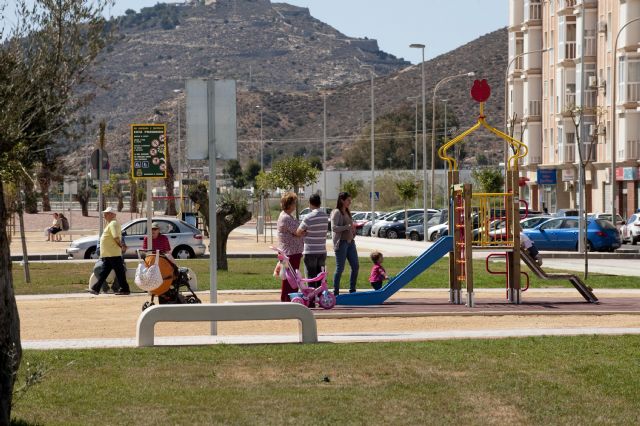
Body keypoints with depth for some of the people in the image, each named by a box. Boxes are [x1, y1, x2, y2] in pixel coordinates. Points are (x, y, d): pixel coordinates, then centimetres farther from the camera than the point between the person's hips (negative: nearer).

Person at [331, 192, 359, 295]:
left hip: (350, 242, 8)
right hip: (341, 242, -8)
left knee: (355, 266, 7)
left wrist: (353, 228, 6)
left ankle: (352, 290, 17)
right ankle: (336, 292, 2)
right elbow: (334, 227, -19)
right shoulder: (336, 212, -9)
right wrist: (348, 226, -21)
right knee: (340, 268, -5)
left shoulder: (347, 212, 15)